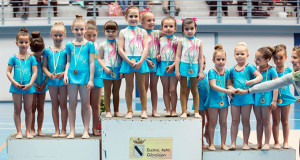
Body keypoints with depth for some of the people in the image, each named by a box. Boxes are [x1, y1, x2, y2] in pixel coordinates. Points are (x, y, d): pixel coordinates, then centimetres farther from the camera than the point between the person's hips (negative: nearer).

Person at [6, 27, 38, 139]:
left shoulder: (31, 58, 1)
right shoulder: (13, 58, 1)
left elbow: (35, 72, -2)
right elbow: (8, 72, 1)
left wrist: (30, 84, -14)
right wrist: (14, 82, -13)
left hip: (28, 87, 0)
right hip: (16, 87, 0)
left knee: (28, 109, 7)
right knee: (17, 110, 5)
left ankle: (28, 131, 16)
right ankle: (19, 132, 12)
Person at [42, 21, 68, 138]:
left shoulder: (66, 50, -1)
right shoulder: (47, 51, 5)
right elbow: (44, 66, 8)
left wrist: (63, 73, -18)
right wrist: (49, 74, -10)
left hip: (63, 80, -2)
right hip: (51, 81, 2)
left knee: (63, 104, 3)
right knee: (54, 105, 8)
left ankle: (63, 130, 10)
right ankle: (56, 130, 15)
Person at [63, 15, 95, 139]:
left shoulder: (89, 44, 1)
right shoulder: (69, 45, 8)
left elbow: (91, 63, 0)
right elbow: (68, 62, 14)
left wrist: (91, 79, -3)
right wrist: (66, 74, 0)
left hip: (84, 76, -2)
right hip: (72, 76, 2)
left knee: (85, 104, 4)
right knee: (72, 104, 5)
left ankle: (86, 131, 12)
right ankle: (72, 131, 10)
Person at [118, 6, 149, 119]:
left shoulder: (142, 32, 7)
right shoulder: (123, 32, 4)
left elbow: (145, 48, 0)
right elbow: (120, 49, -3)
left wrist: (140, 61, -14)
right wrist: (129, 61, -14)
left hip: (140, 61, 0)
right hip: (127, 61, 0)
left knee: (141, 87, 6)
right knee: (129, 87, 5)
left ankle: (144, 110, 12)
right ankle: (129, 111, 10)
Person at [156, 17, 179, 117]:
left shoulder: (176, 40, -3)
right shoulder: (160, 40, 7)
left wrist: (173, 65, -16)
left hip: (173, 66, -3)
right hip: (163, 66, 3)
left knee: (173, 89, -4)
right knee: (165, 89, 6)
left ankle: (173, 110, 6)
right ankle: (168, 110, 11)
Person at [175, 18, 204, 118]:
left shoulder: (199, 42, 4)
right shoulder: (181, 41, 1)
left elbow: (200, 58, 5)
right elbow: (178, 56, 0)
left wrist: (201, 71, 1)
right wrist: (177, 70, -6)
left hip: (194, 67, 1)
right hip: (183, 66, -1)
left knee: (194, 90, 8)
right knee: (183, 90, 3)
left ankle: (196, 111, 13)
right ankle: (184, 112, 7)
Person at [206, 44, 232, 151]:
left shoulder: (227, 72, 5)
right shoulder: (212, 72, -10)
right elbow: (213, 86, -19)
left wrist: (231, 92, -11)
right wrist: (227, 91, -24)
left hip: (224, 100, 4)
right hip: (213, 100, -4)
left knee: (223, 123, 9)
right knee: (212, 123, 3)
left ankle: (223, 144, 17)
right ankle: (211, 144, 11)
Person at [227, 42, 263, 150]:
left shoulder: (249, 67, -4)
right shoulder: (232, 70, 8)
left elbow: (260, 77, -12)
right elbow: (229, 83, 15)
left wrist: (252, 81, -30)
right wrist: (232, 89, -7)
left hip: (246, 97, -3)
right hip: (235, 97, 3)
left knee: (245, 121, 4)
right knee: (235, 121, 4)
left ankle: (245, 143, 12)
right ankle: (233, 143, 9)